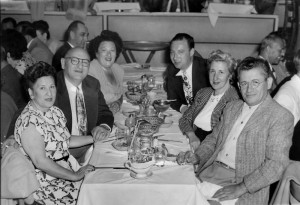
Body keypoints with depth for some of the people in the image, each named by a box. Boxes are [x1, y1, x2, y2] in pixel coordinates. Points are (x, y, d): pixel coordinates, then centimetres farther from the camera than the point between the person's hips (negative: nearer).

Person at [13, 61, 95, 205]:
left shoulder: (55, 112, 7)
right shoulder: (29, 122, -20)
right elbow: (41, 162, -24)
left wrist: (94, 138, 10)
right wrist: (75, 176, -20)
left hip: (68, 169, 8)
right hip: (47, 184, -8)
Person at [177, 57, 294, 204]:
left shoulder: (281, 117, -6)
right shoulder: (231, 107, 15)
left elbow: (276, 164, -13)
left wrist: (241, 188, -19)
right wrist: (197, 156, 2)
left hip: (247, 187, -5)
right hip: (211, 173, 5)